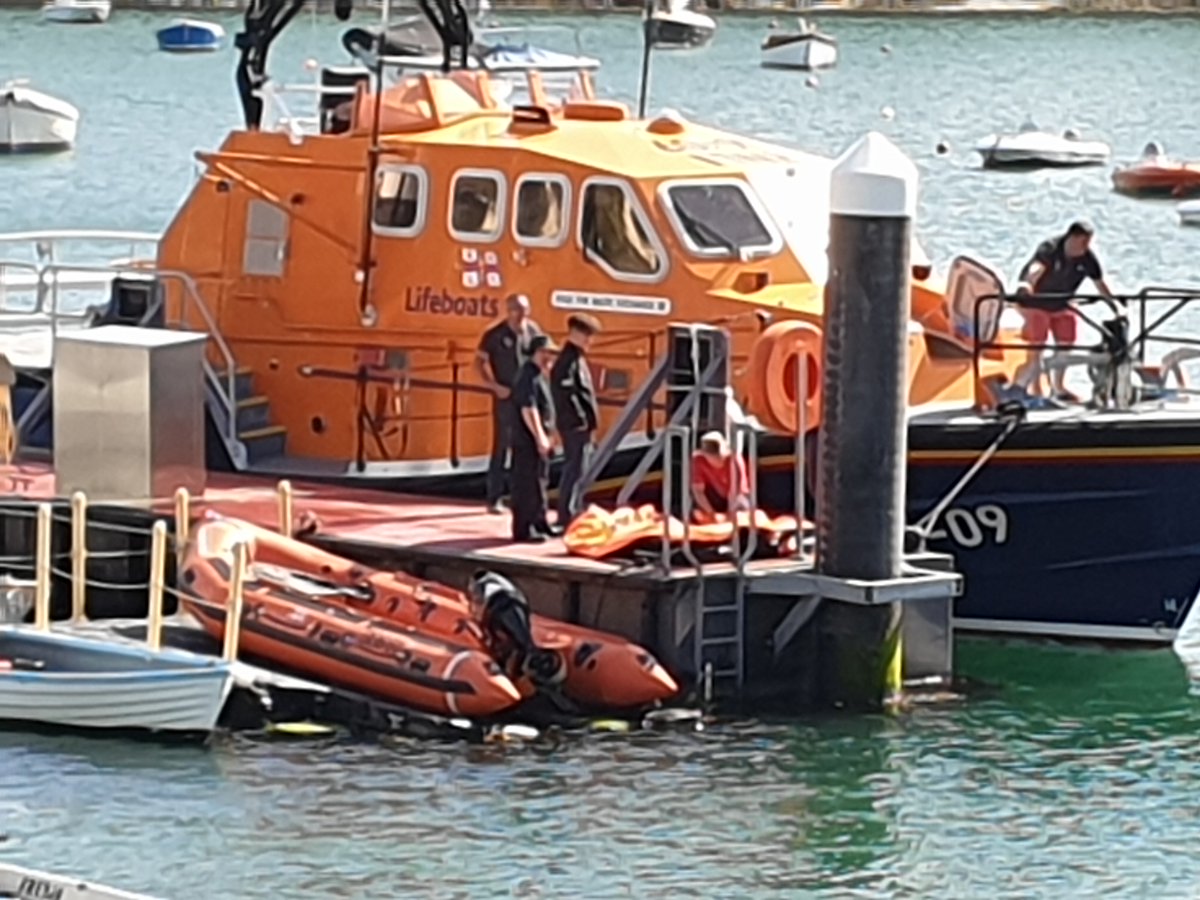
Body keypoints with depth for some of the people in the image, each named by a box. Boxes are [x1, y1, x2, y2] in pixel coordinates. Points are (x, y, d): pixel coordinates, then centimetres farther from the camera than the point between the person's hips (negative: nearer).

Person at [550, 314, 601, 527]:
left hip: (580, 424, 10)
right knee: (574, 470, -8)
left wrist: (589, 420, 17)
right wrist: (582, 419, -20)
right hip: (575, 424, -10)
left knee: (574, 470, 15)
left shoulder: (576, 357, 16)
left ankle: (572, 515, 21)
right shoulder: (569, 360, -15)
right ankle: (567, 516, -6)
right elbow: (568, 393, -23)